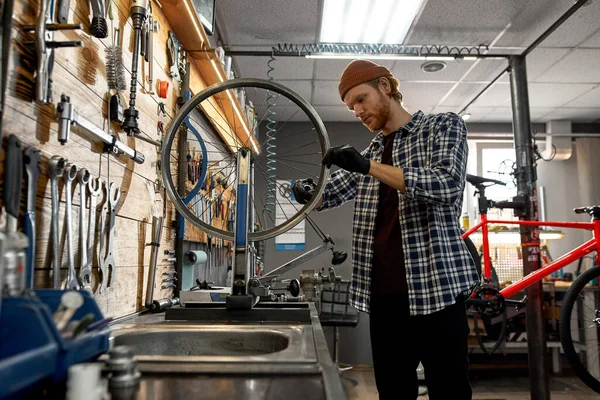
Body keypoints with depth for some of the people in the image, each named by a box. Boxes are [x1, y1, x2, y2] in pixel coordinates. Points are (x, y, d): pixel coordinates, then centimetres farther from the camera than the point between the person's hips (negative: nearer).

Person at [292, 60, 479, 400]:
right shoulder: (370, 154, 18)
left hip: (437, 288, -5)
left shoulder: (444, 125, 2)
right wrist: (306, 194, -7)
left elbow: (447, 183, -16)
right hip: (383, 294, 5)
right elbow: (332, 193, 17)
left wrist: (369, 167, -23)